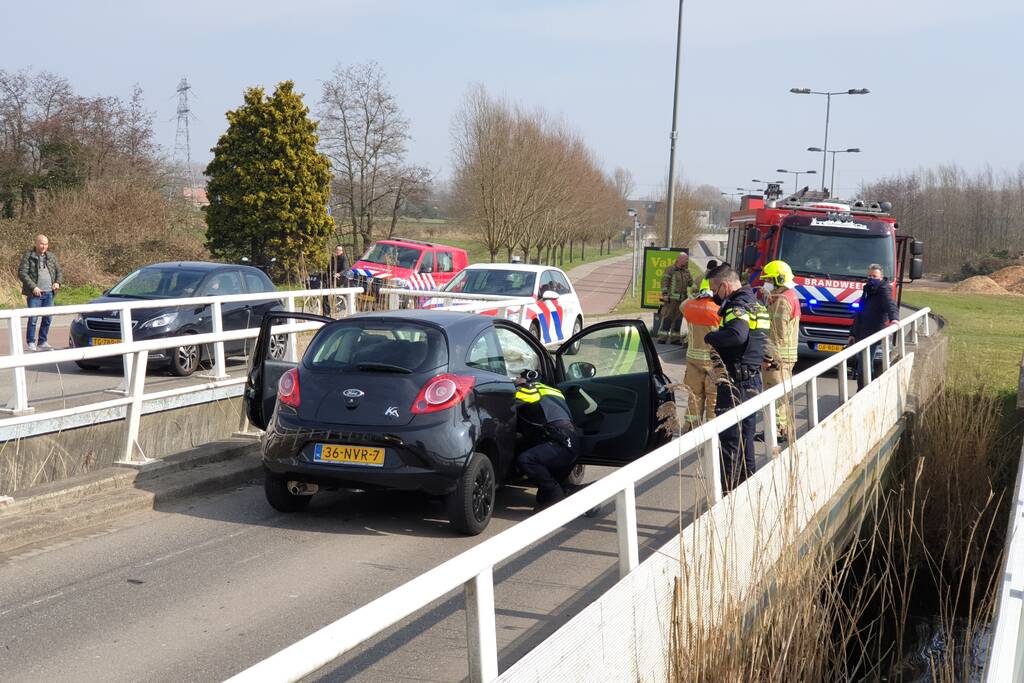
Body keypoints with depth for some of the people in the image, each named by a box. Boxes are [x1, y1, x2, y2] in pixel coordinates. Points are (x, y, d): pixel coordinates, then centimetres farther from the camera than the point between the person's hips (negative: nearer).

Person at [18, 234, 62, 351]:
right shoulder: (28, 256, -3)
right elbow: (22, 273, -9)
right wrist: (33, 287, -17)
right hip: (34, 293, -5)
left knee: (47, 319, 7)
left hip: (49, 293, 5)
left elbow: (59, 272, 19)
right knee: (33, 319, -7)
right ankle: (31, 343, 2)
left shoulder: (52, 256, 12)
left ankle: (42, 342, 17)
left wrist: (57, 282, -2)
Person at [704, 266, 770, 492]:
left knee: (729, 440, -4)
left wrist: (710, 337, -20)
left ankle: (729, 490, -2)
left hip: (734, 383, -9)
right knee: (747, 439, 18)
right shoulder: (757, 305, 13)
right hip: (754, 380, 10)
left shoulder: (737, 307, -18)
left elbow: (737, 335, -36)